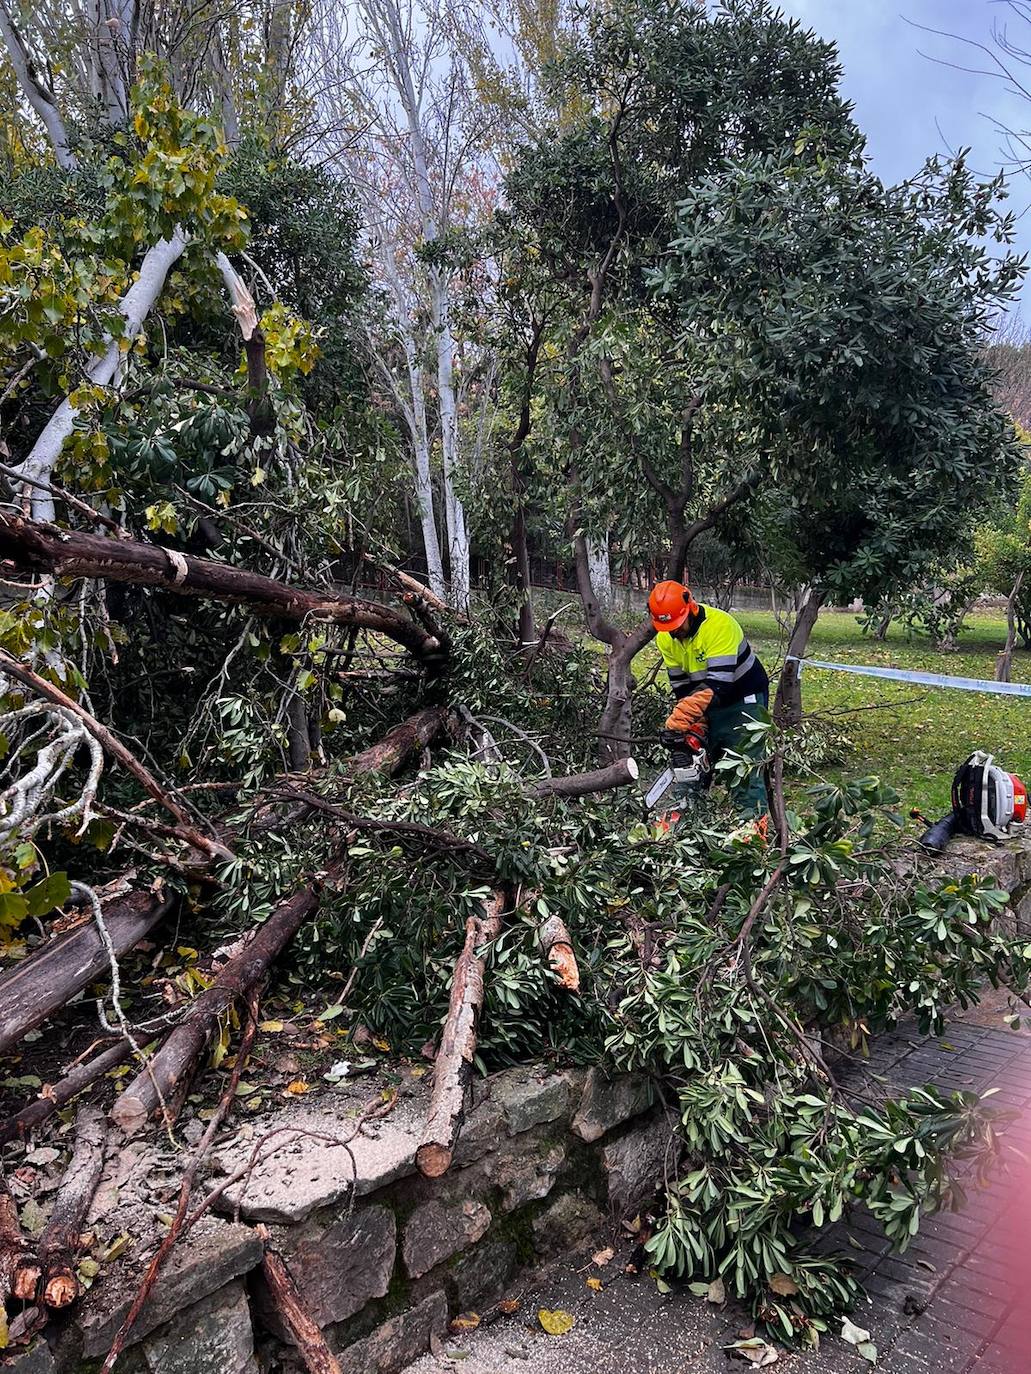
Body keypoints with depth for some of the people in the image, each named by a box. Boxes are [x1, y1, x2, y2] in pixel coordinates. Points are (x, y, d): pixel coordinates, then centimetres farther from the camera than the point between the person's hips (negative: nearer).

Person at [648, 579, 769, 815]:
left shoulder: (720, 625, -29)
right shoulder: (665, 638, -7)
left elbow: (718, 683, -34)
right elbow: (681, 685, -1)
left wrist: (681, 716, -38)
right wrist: (696, 723, -9)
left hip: (745, 700, -7)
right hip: (709, 707, 7)